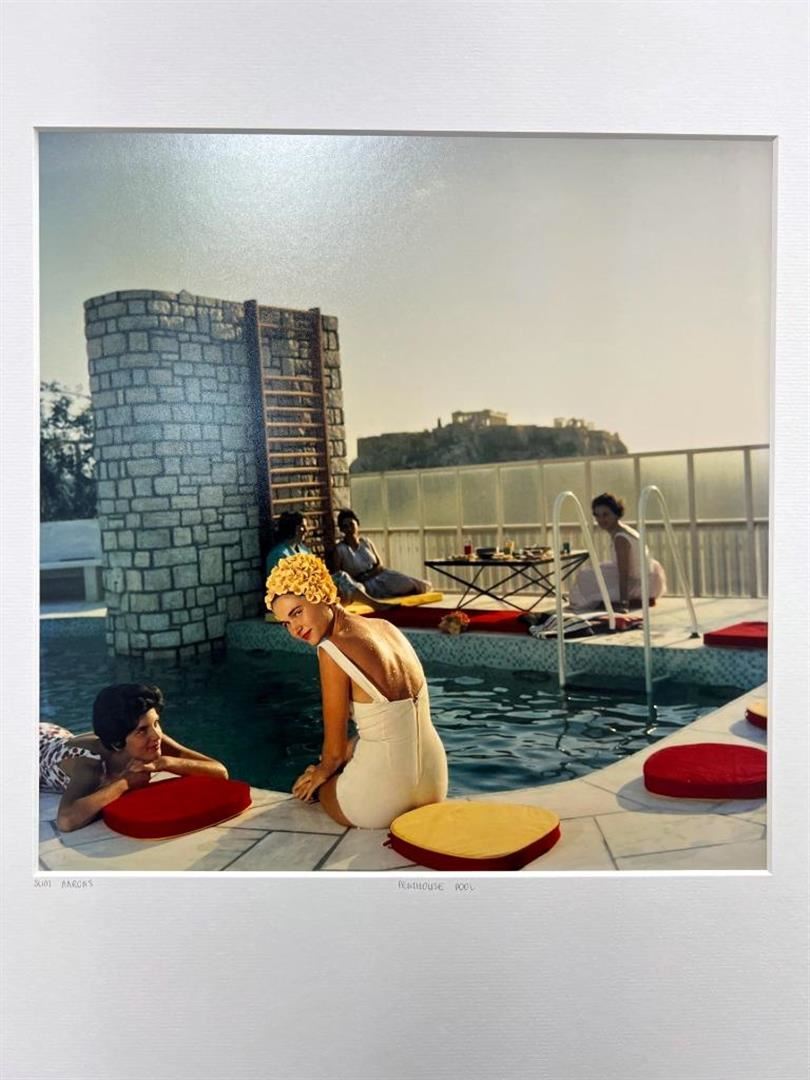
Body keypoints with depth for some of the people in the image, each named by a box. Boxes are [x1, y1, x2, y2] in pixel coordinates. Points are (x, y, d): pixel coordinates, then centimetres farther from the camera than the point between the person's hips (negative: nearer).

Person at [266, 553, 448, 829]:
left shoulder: (332, 650, -18)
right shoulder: (386, 627, 3)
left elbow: (335, 749, -8)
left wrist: (321, 772, 14)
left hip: (385, 802, -5)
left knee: (309, 785, 29)